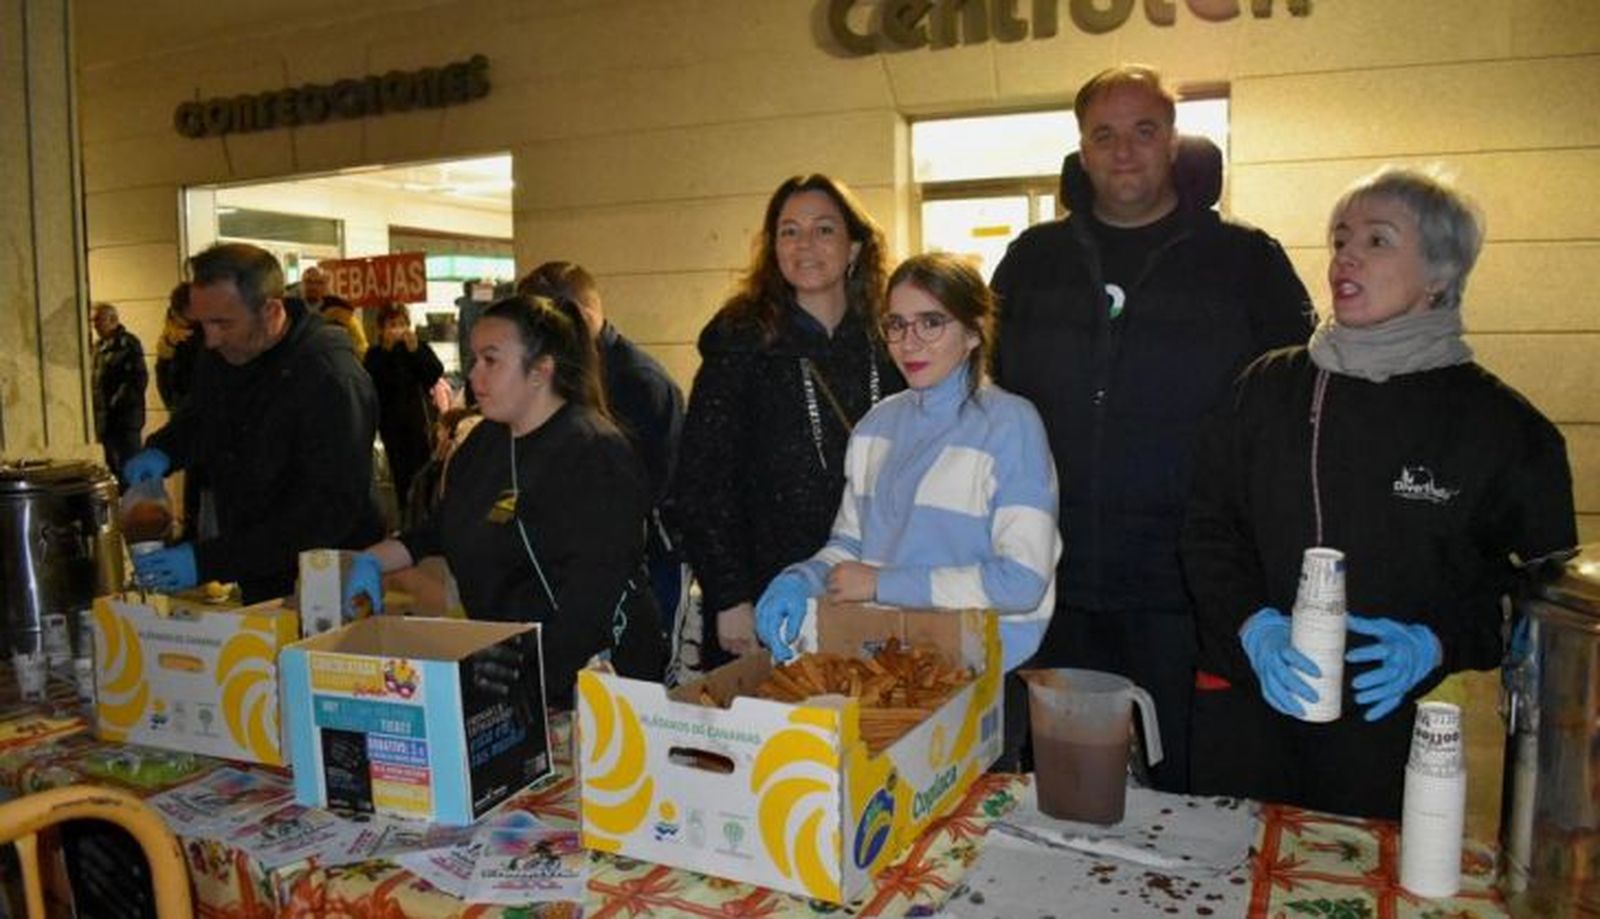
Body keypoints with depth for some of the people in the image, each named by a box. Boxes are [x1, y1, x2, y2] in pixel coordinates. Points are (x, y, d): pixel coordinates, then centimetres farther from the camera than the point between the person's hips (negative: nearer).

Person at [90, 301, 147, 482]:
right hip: (105, 419, 8)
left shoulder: (128, 343, -8)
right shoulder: (99, 346, 15)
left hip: (125, 418, -8)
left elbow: (139, 379, -16)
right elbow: (96, 380, 20)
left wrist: (118, 402, -19)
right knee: (113, 468, 13)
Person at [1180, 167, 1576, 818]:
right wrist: (1254, 626, -14)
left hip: (1394, 723, -1)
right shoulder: (1268, 388, 4)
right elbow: (1208, 528, 3)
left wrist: (1435, 644, -13)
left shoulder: (1498, 422, 0)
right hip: (1246, 709, 2)